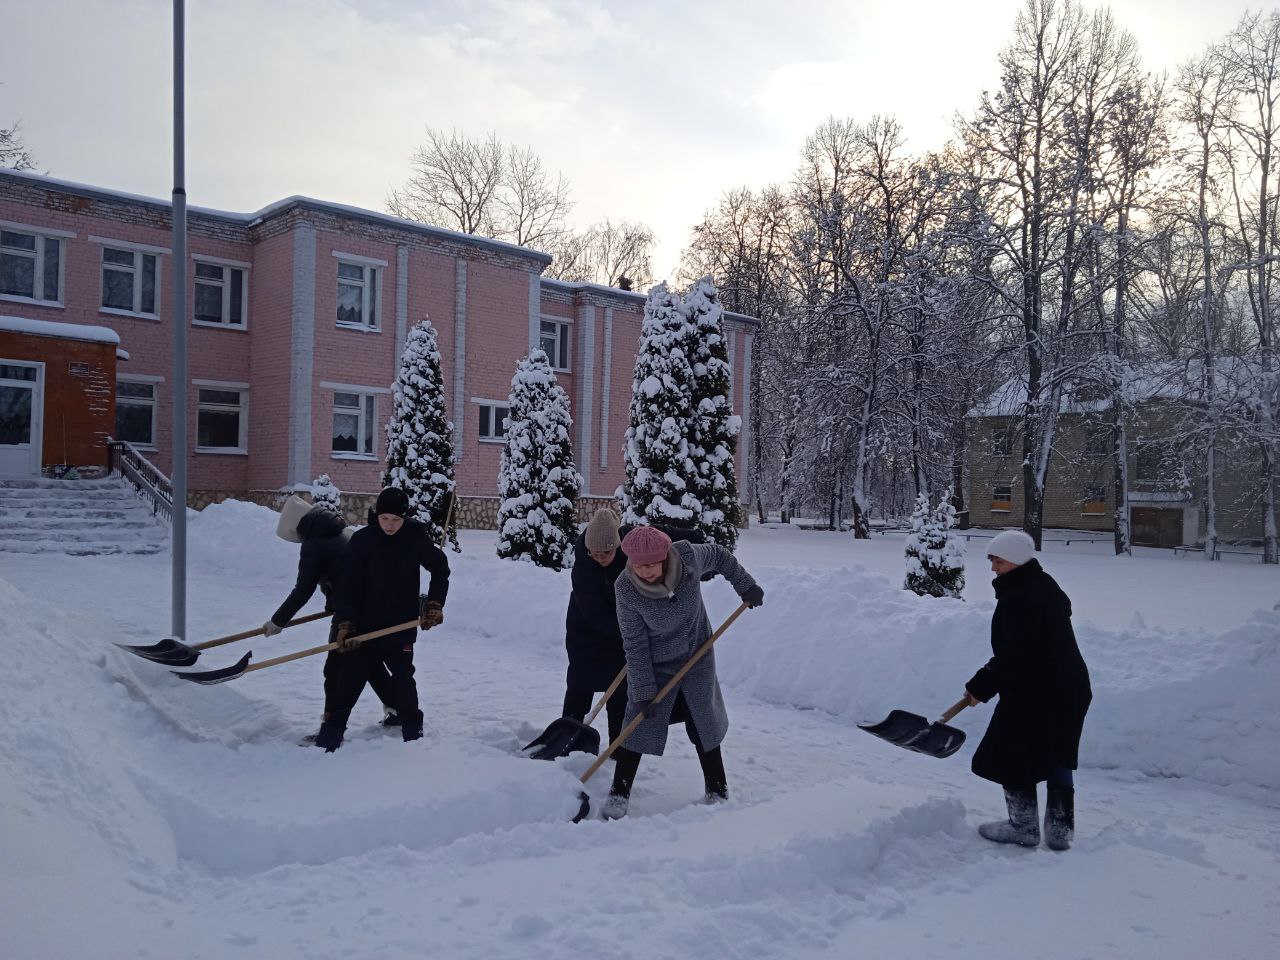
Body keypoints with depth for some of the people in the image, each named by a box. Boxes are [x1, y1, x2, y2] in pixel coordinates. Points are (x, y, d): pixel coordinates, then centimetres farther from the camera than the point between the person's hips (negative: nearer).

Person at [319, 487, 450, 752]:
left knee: (402, 676, -3)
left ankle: (413, 732, 10)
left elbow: (440, 568, 6)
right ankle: (331, 732, 16)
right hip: (365, 625, 0)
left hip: (402, 625, 0)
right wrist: (345, 623, -16)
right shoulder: (362, 539, -8)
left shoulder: (415, 537, -7)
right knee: (348, 678, 3)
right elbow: (348, 584, -8)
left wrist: (434, 604, -2)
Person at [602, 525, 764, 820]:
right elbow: (634, 644, -19)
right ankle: (619, 794, 11)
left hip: (697, 657, 2)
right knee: (639, 724, -3)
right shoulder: (626, 589, -28)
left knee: (704, 723, 8)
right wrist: (644, 690, -17)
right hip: (655, 665, -2)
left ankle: (718, 791, 23)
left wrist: (745, 586, 4)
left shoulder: (688, 555, -26)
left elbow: (718, 555, -1)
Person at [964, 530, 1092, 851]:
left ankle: (1024, 828, 19)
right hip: (1070, 689, 10)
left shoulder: (1018, 598, -22)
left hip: (1033, 696, -10)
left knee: (1012, 759, 7)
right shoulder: (1046, 586, 10)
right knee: (1058, 760, 19)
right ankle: (1060, 831, 26)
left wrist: (981, 686, -16)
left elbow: (1013, 657, -25)